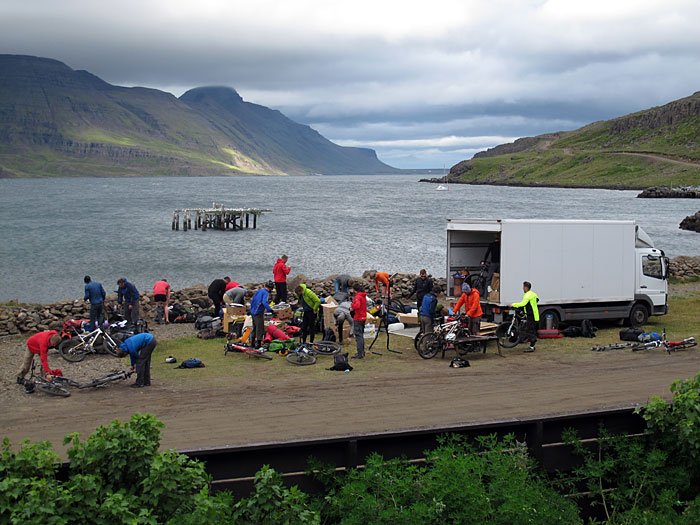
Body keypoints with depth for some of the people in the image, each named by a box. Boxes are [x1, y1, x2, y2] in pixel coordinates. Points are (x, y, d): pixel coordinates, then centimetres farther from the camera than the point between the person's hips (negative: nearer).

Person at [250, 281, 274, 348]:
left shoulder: (259, 291, 13)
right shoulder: (266, 293, -13)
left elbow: (252, 302, 19)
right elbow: (264, 302, -30)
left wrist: (251, 310, 29)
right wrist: (270, 310, -35)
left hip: (253, 312, 9)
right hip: (259, 313, -9)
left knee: (255, 328, 20)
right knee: (260, 329, -3)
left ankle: (252, 343, 28)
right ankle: (258, 343, -4)